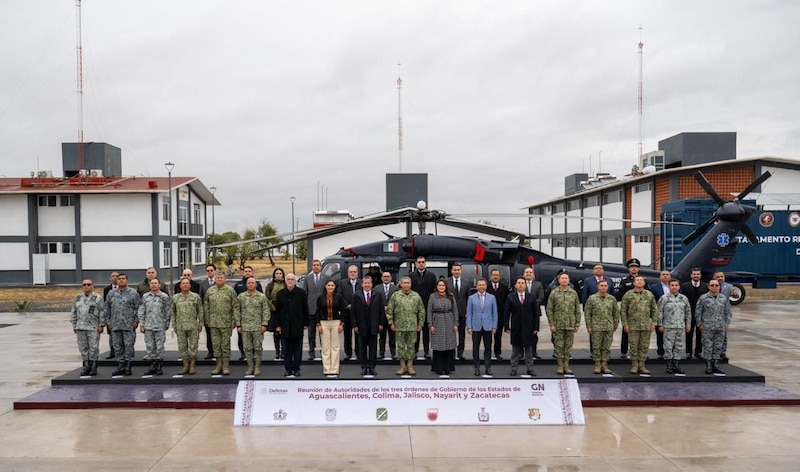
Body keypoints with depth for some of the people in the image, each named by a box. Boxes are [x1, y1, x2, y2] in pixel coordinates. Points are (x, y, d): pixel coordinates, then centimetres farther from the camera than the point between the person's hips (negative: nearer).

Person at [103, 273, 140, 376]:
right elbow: (106, 309, 15)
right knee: (118, 346, 8)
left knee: (128, 345, -2)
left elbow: (138, 308, -1)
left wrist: (136, 321, -7)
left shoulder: (133, 293, 0)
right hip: (115, 325, 4)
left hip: (129, 325, -4)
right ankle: (120, 367, 15)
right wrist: (107, 321, 9)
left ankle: (128, 366, 5)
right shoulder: (111, 293, 11)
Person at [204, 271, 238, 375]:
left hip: (226, 322, -3)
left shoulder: (230, 290, 0)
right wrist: (207, 320, 5)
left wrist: (234, 320, -6)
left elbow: (235, 306, -1)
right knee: (216, 344, 7)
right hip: (213, 323, 3)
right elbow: (206, 306, 11)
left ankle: (226, 366, 7)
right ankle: (219, 365, 16)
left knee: (226, 344, 1)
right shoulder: (209, 291, 8)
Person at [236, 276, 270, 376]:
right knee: (247, 348, 6)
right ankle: (250, 367, 17)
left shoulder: (262, 296, 1)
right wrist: (238, 325, 2)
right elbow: (238, 311, 8)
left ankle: (257, 367, 12)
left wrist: (264, 324, -8)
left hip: (258, 327, -2)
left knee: (258, 347, 2)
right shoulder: (241, 296, 6)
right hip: (245, 327, 2)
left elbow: (266, 311, 0)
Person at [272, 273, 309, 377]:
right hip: (285, 325, 1)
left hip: (298, 325, -1)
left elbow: (305, 309, 2)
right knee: (287, 348, 6)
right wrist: (277, 325, 3)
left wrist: (305, 323, -1)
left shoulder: (301, 293, 0)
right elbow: (277, 311, 7)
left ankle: (296, 369, 12)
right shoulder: (280, 294, 5)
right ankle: (288, 369, 12)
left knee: (297, 348, 4)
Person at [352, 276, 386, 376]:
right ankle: (364, 367, 15)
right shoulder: (356, 296, 0)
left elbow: (382, 310, 5)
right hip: (361, 326, -1)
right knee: (362, 348, 6)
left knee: (373, 348, 4)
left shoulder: (378, 295, 3)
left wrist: (381, 323, 0)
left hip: (374, 326, 1)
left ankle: (372, 367, 12)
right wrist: (354, 325, -5)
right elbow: (353, 312, 0)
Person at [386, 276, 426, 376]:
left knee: (411, 346, 5)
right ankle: (403, 366, 14)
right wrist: (391, 323, -2)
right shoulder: (395, 295, 1)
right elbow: (389, 310, 3)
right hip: (399, 326, 0)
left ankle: (410, 366, 14)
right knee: (401, 346, 5)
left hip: (412, 326, 0)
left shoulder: (416, 296, 4)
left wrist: (420, 324, 4)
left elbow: (421, 311, 8)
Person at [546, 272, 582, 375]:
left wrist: (577, 324, 2)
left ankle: (566, 365, 15)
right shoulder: (554, 293, 0)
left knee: (568, 346, 6)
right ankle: (560, 366, 10)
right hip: (558, 325, -2)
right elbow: (549, 310, -1)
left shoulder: (574, 293, 6)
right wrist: (551, 324, -7)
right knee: (559, 346, 2)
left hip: (570, 325, 2)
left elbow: (577, 310, 8)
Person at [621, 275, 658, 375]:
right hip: (633, 325, -2)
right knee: (634, 346, 1)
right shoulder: (628, 295, -1)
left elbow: (654, 309, 11)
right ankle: (634, 366, 11)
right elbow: (623, 310, -1)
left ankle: (641, 366, 15)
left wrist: (653, 322, 3)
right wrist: (625, 324, -6)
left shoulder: (649, 294, 8)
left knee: (644, 346, 5)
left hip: (646, 325, 3)